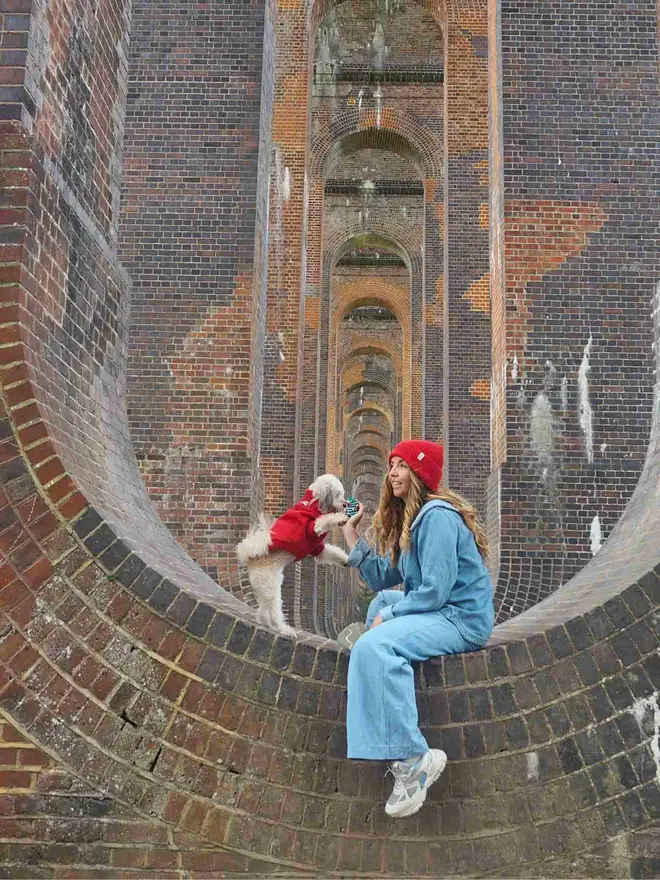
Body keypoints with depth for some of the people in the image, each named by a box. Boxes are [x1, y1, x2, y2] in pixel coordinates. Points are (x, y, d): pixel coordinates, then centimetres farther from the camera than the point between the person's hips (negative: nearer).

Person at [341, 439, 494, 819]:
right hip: (439, 609, 11)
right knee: (381, 602, 30)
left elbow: (435, 591, -22)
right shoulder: (410, 517, 16)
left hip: (462, 618, -11)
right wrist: (352, 537, 7)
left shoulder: (437, 516, -16)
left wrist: (389, 615, -11)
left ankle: (413, 760, -30)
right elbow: (384, 578, 12)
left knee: (374, 646, -29)